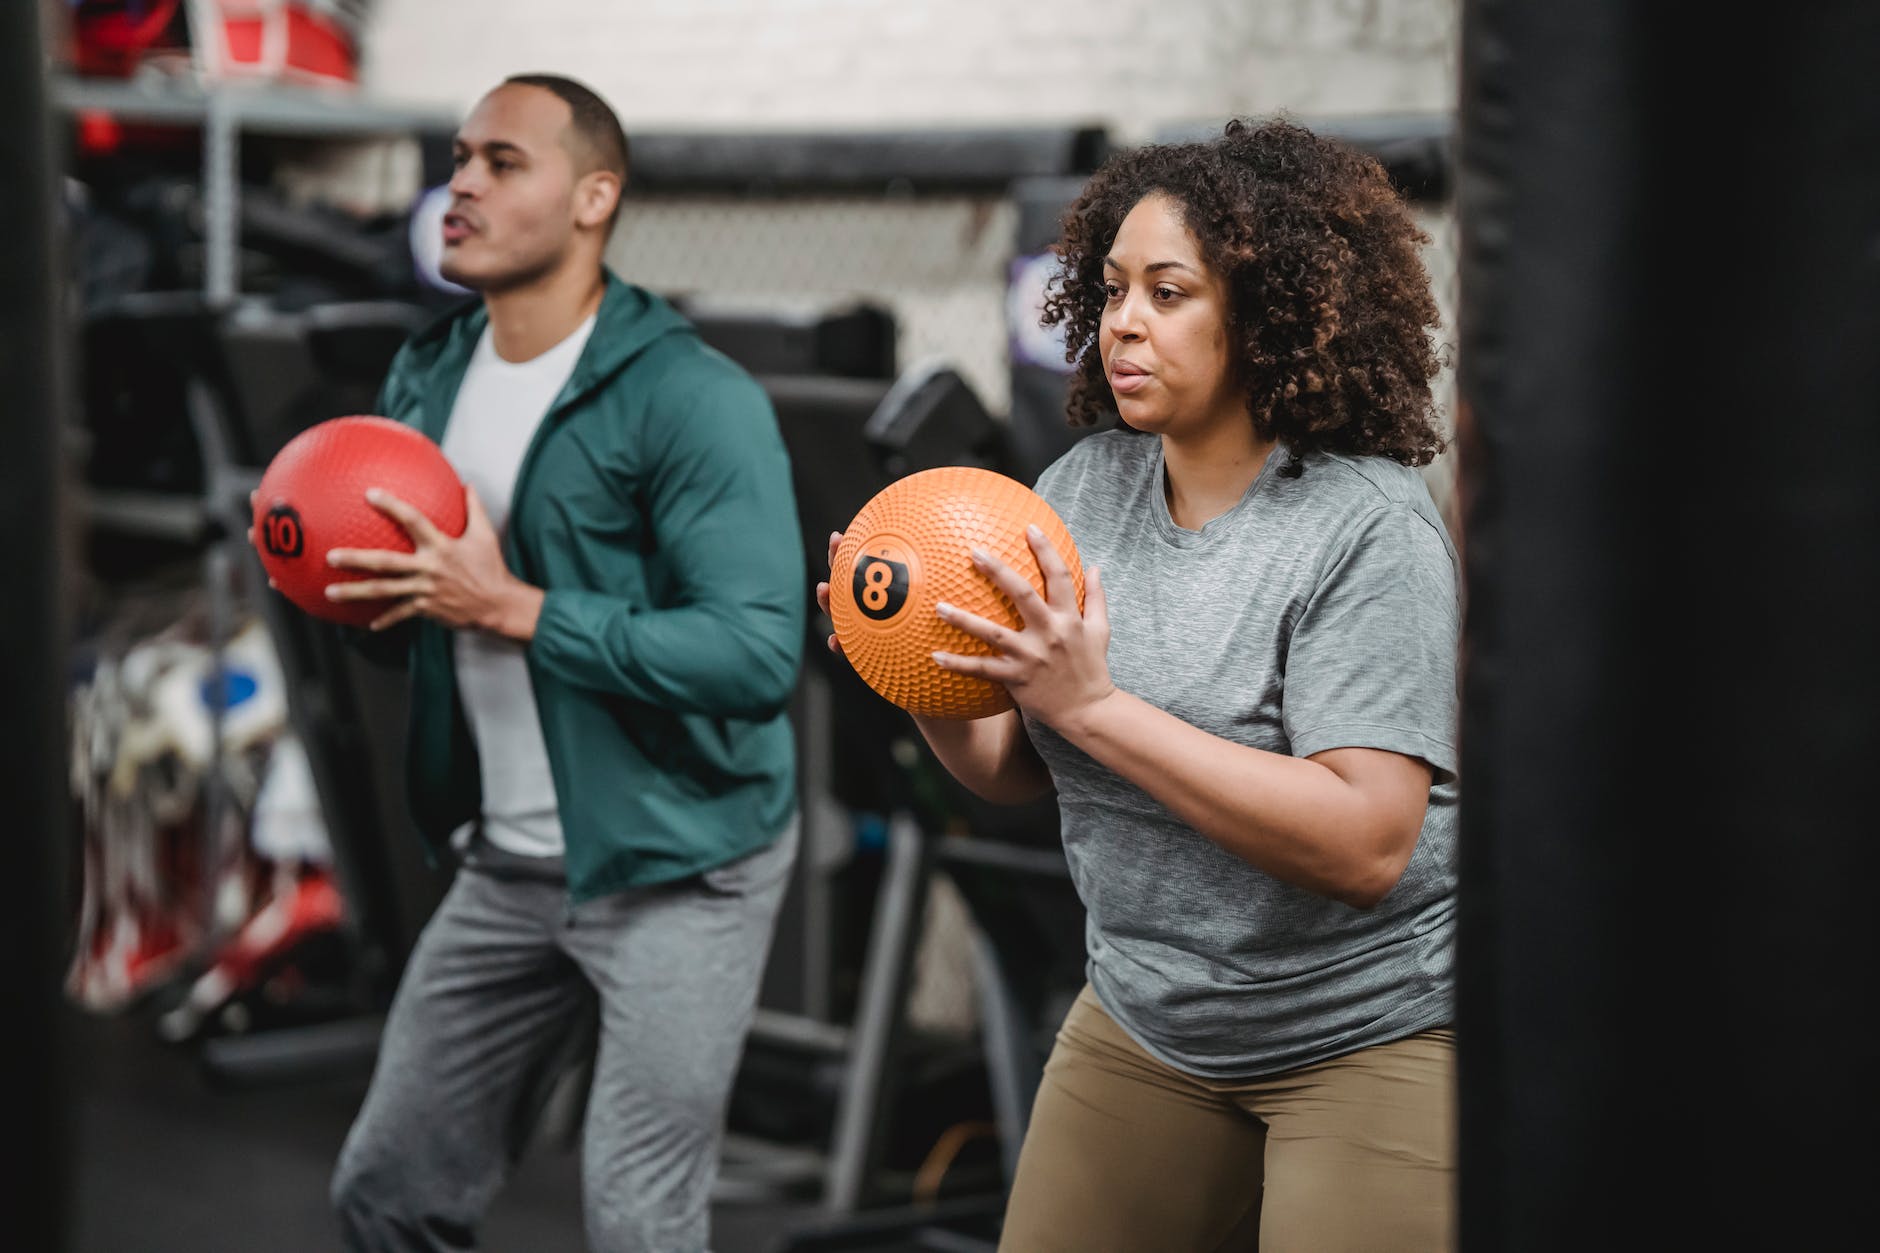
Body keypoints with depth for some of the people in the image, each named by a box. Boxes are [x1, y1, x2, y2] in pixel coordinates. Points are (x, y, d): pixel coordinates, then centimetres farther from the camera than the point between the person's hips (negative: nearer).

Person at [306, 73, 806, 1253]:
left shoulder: (688, 398, -18)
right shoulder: (427, 376, 6)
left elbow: (758, 653, -26)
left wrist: (514, 610, -26)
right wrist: (356, 584, -6)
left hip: (675, 868, -7)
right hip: (507, 867, 7)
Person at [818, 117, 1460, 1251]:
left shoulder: (1369, 526, -19)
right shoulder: (1083, 487, 0)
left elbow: (1366, 844, -29)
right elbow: (1018, 770, 8)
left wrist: (1093, 702, -30)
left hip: (1375, 1030, -6)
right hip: (1145, 1020, 6)